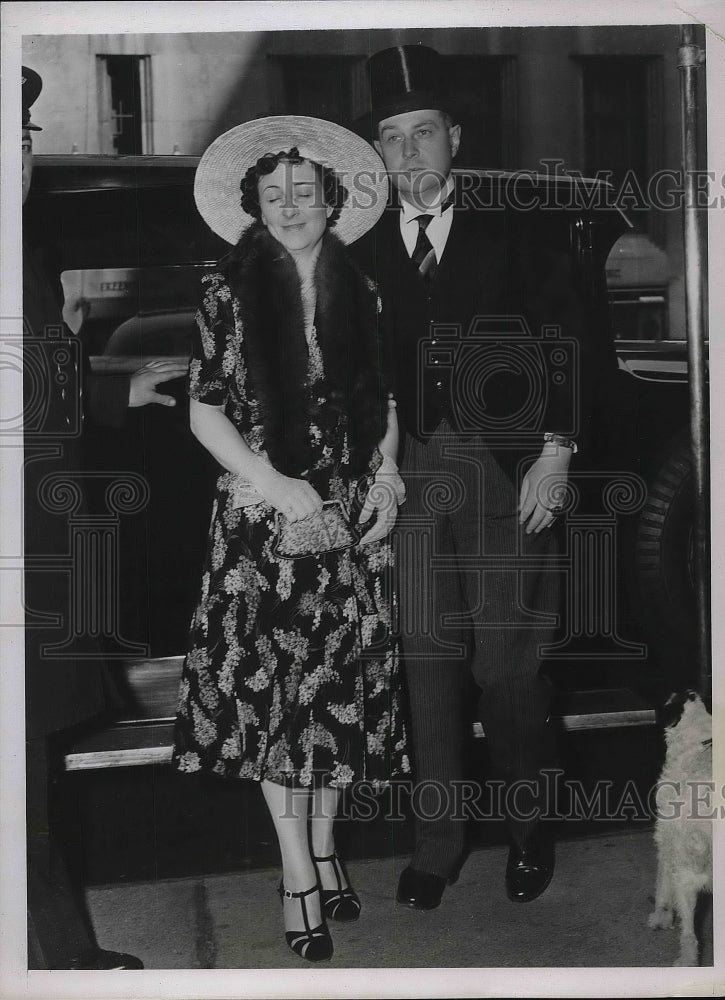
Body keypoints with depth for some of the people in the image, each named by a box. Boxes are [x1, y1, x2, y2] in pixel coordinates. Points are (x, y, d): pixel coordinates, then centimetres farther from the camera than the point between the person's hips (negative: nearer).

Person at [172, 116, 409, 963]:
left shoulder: (359, 293, 7)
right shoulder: (228, 292, -3)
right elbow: (205, 413, -4)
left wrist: (386, 477, -1)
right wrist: (279, 487, -12)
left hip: (350, 518, 3)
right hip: (263, 518, -3)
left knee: (341, 684, 7)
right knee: (270, 681, -2)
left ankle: (323, 845, 24)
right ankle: (299, 874, 9)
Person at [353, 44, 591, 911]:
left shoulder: (510, 238, 4)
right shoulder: (362, 252, 7)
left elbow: (578, 349, 2)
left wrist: (556, 451, -5)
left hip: (508, 475, -1)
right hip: (410, 477, 2)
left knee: (508, 666, -1)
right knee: (426, 661, 4)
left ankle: (529, 831, 20)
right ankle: (437, 843, 18)